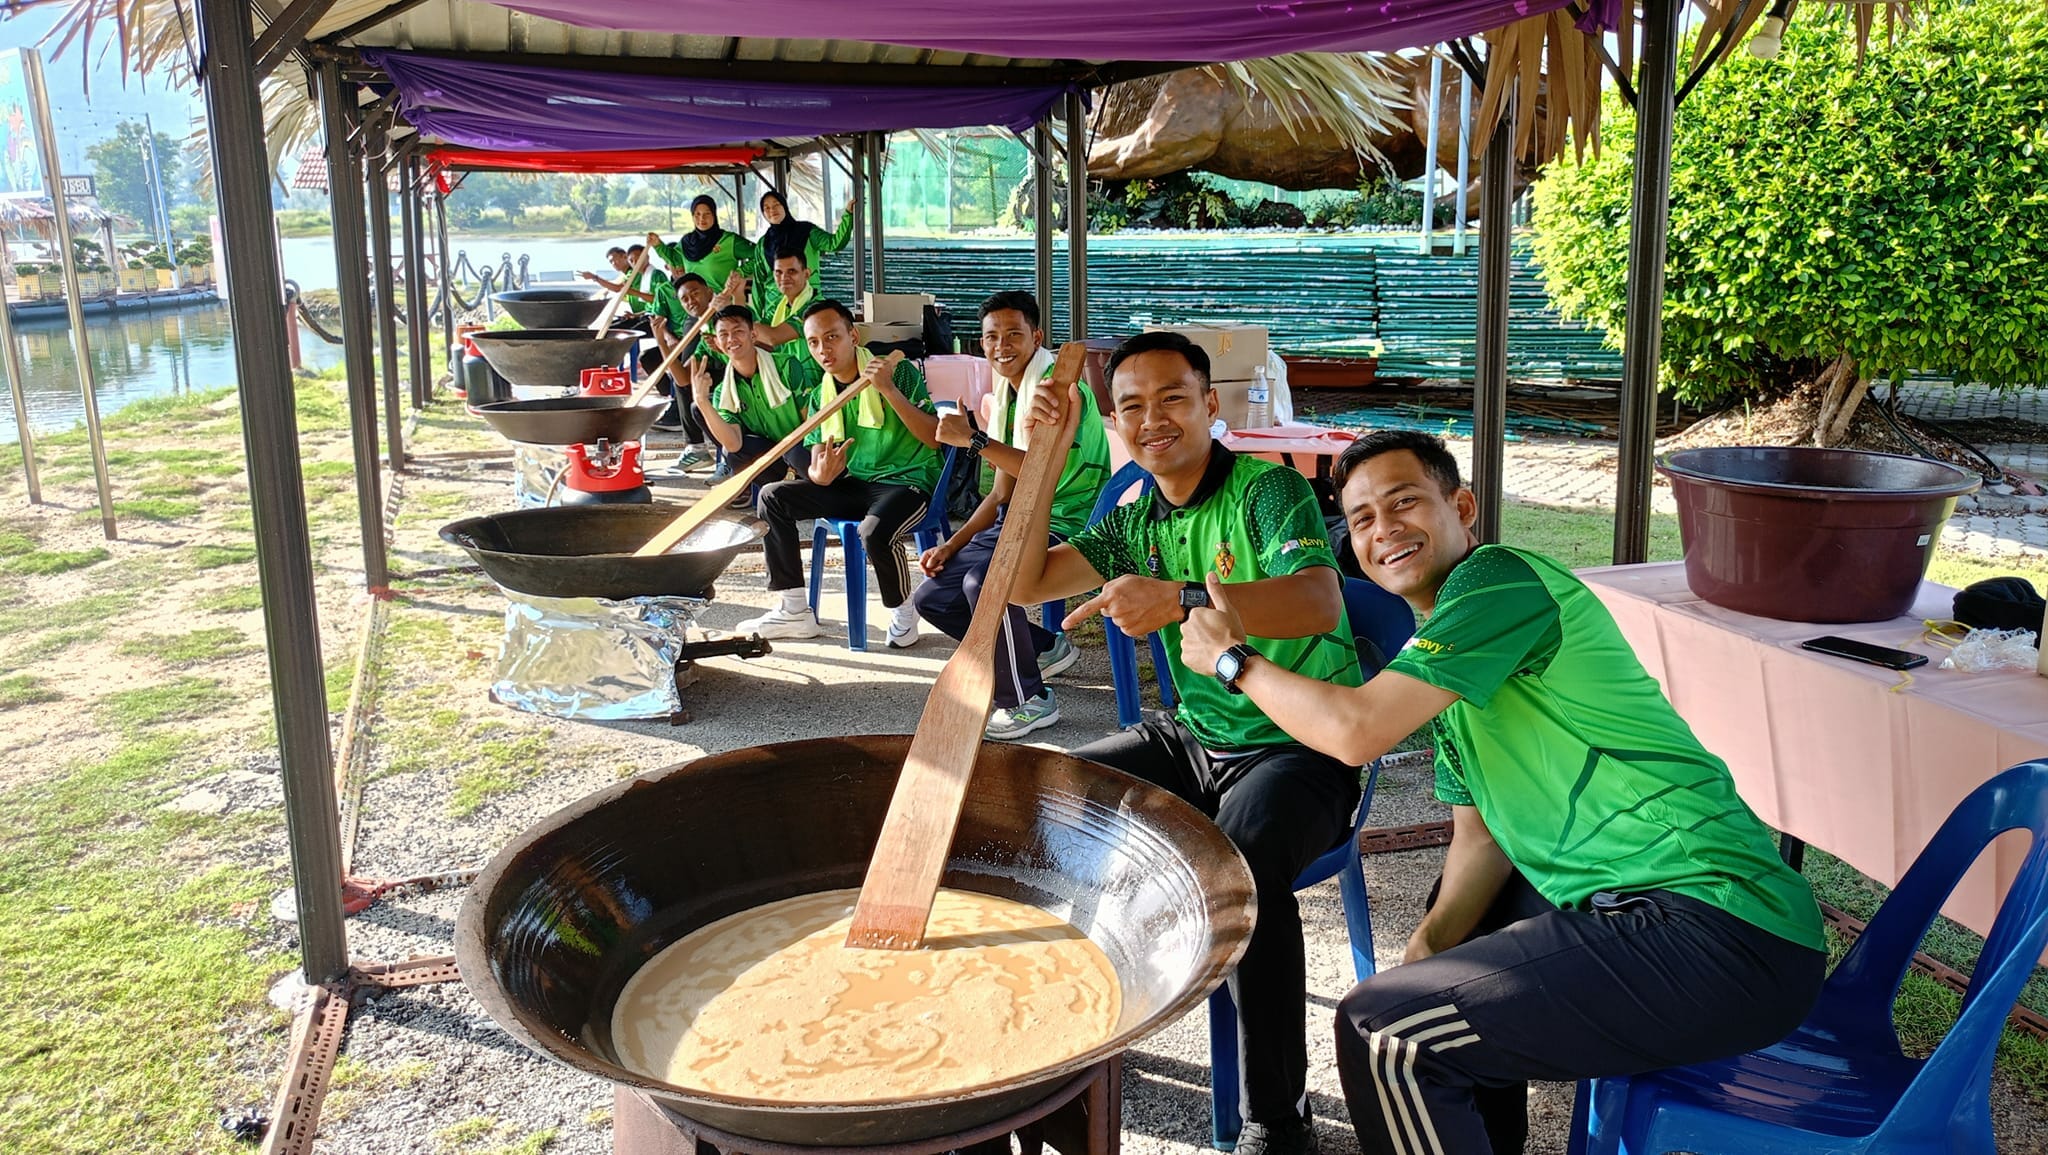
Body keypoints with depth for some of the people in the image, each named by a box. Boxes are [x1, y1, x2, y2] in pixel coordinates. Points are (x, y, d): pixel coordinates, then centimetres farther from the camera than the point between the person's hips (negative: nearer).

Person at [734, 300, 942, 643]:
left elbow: (935, 438, -18)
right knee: (772, 497, -6)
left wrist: (890, 390, -28)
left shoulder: (898, 371, -10)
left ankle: (903, 614, -7)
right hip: (853, 483, 7)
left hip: (907, 480, -7)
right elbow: (817, 470, 5)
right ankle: (794, 612, -1)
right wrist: (820, 473, -21)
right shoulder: (821, 396, 6)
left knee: (874, 531, -38)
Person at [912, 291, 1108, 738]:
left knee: (983, 581, -35)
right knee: (932, 597, 3)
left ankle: (1029, 701, -15)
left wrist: (974, 439, -26)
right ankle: (1046, 647, 18)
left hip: (1064, 526, -9)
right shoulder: (1008, 394, 14)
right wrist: (951, 545, 10)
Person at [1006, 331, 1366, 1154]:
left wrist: (1181, 599, -43)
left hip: (1299, 745, -7)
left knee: (1245, 859, -36)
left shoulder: (1268, 490, -12)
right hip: (1195, 737, 7)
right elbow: (1025, 584, 5)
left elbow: (1320, 601, -30)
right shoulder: (1138, 521, 10)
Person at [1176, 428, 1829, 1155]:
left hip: (1718, 933, -11)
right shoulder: (1444, 651, 19)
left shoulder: (1500, 578, -11)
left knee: (1378, 1030, -14)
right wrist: (1428, 946, 0)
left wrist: (1231, 659, -2)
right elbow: (1478, 833, 18)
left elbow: (1357, 730, -18)